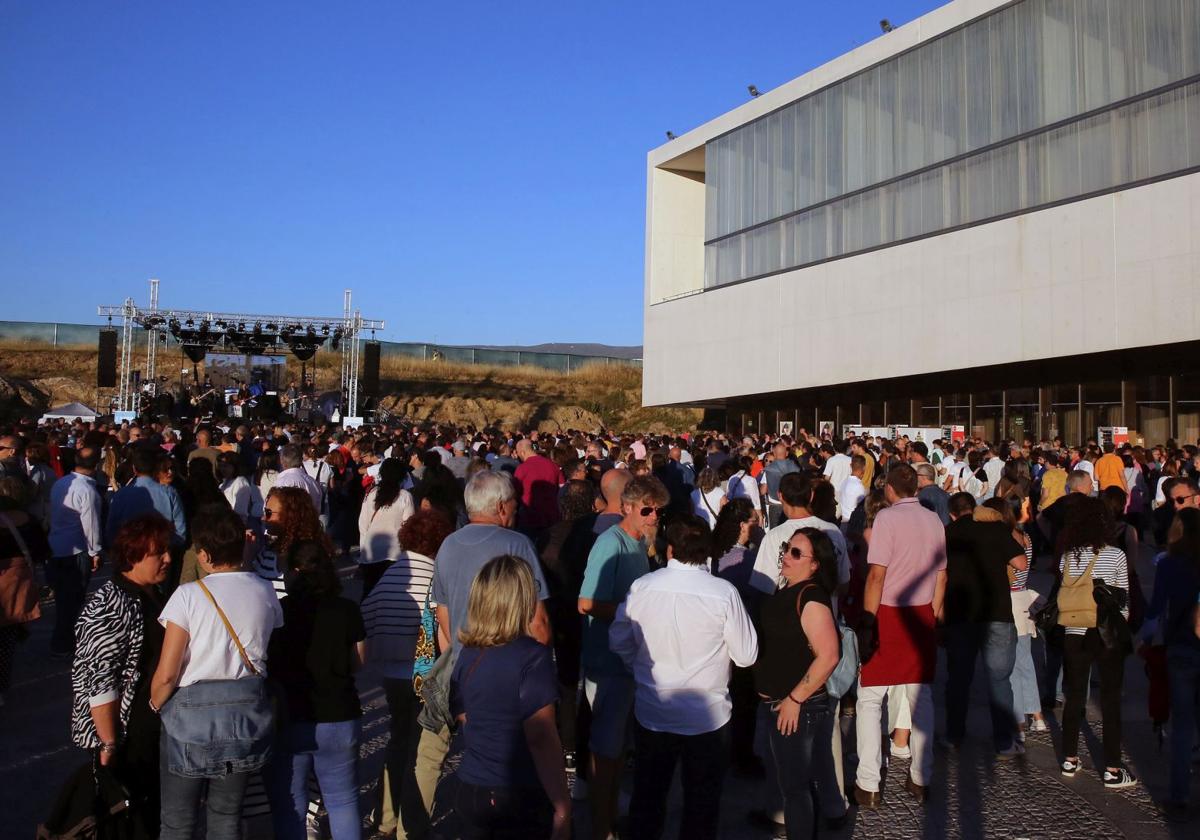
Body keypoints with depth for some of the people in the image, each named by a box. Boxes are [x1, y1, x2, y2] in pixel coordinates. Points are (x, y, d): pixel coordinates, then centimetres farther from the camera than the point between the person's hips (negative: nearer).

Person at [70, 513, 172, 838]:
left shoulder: (153, 593, 7)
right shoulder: (110, 607, -21)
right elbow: (99, 681, -23)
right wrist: (109, 744, -22)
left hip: (156, 731, 8)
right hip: (127, 737, -8)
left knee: (154, 813, 19)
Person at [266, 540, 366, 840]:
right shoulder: (346, 610, -5)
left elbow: (266, 666, -1)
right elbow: (356, 665, 5)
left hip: (287, 720, -1)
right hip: (339, 719, 2)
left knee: (289, 807, 11)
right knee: (343, 800, 16)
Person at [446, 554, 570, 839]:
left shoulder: (468, 655, 0)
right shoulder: (532, 656, -18)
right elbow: (541, 739, -21)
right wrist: (562, 808, -16)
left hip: (469, 791, 6)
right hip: (522, 801, -5)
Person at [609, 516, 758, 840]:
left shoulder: (641, 587, -12)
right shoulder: (724, 593, -19)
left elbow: (618, 642, 0)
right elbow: (746, 656, -12)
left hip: (651, 714, 2)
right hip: (707, 716, -2)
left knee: (647, 796, 21)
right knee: (702, 802, 17)